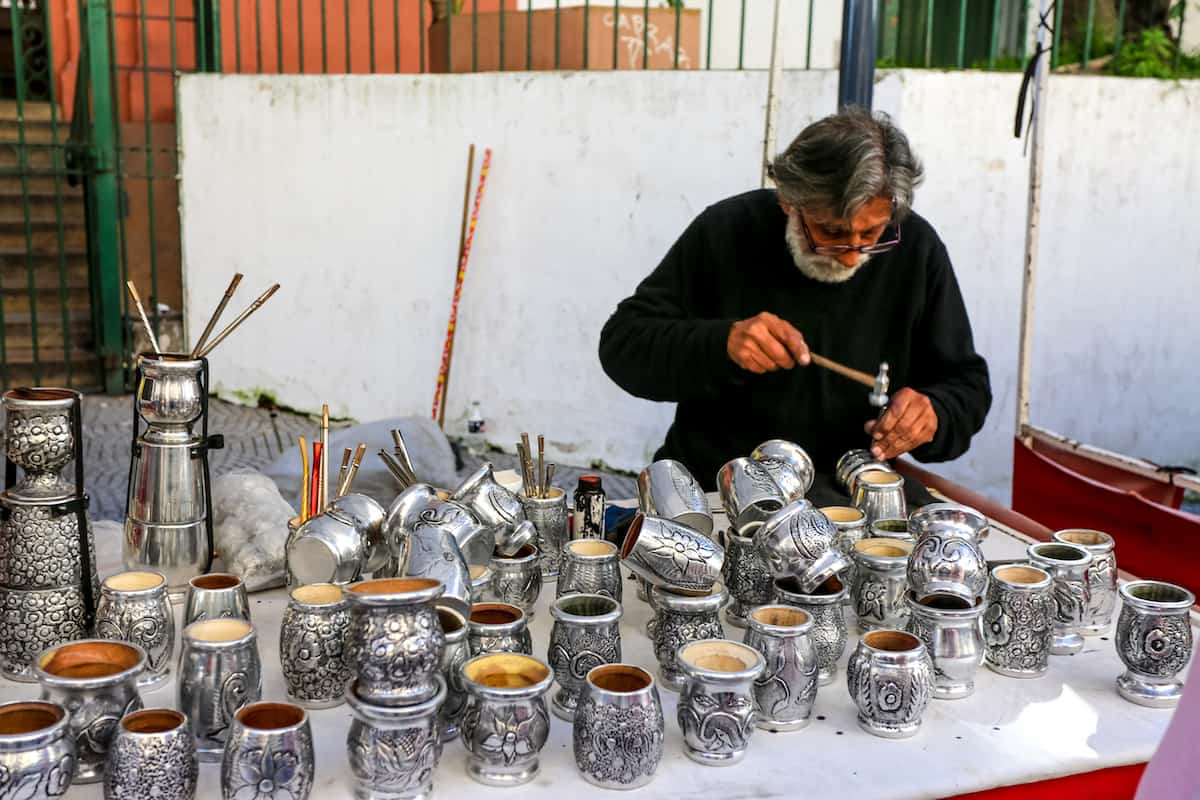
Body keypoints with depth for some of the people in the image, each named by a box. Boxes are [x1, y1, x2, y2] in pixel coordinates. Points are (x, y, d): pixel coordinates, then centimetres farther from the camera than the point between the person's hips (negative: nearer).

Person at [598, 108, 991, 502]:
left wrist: (933, 413, -17)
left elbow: (967, 381, 6)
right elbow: (620, 344, -8)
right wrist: (721, 345, -24)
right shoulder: (727, 231, -9)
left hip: (850, 498, 1)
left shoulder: (916, 248, -5)